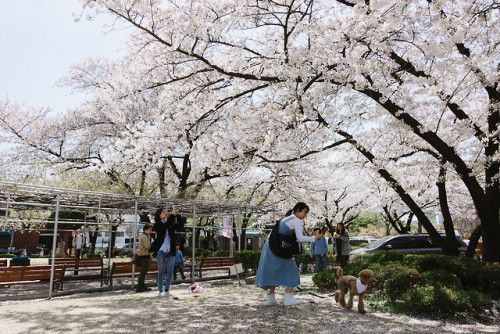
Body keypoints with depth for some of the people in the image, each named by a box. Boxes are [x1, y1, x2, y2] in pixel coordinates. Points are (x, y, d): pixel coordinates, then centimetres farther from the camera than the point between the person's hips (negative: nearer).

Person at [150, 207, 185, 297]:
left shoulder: (171, 223, 10)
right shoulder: (157, 225, -2)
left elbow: (180, 226, 1)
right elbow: (165, 226, -20)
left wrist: (177, 215, -8)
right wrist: (172, 215, -20)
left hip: (171, 251, 3)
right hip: (161, 251, -3)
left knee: (170, 271, -4)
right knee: (161, 271, 2)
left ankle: (166, 290, 5)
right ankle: (160, 291, 14)